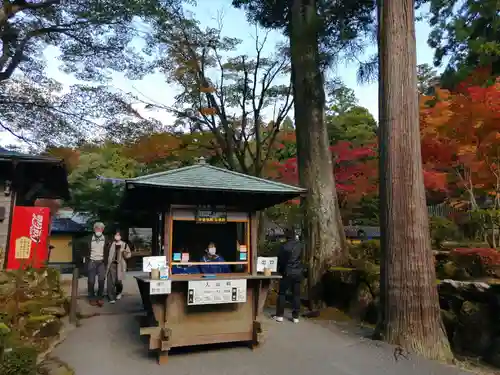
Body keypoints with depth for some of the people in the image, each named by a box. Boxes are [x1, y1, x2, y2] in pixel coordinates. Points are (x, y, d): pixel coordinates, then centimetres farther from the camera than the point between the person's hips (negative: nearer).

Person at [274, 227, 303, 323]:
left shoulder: (284, 246, -11)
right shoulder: (299, 245, 0)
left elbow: (280, 260, -2)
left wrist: (279, 270, 11)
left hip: (287, 272, -3)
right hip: (298, 272, 3)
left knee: (282, 293, 7)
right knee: (296, 294, 9)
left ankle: (279, 315, 9)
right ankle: (295, 316, 11)